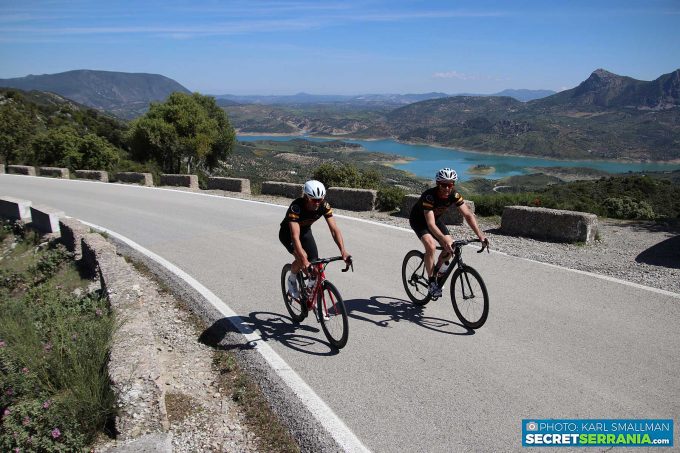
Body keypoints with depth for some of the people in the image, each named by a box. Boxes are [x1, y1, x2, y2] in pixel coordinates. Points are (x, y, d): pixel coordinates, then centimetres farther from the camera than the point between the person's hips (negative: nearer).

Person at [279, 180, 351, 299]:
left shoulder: (324, 206, -26)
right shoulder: (296, 207, -38)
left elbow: (334, 229, -29)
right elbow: (295, 236, -46)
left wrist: (343, 251, -43)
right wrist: (304, 260, -56)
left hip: (305, 231, 4)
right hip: (287, 233, -4)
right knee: (302, 258, -28)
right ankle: (292, 280, 4)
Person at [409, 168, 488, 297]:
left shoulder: (454, 195, -22)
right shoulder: (429, 195, -37)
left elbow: (468, 215, -22)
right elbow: (430, 224, -44)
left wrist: (480, 235, -34)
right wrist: (445, 240, -56)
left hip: (436, 218, 6)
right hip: (418, 220, -5)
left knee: (451, 247, -8)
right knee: (431, 246, -27)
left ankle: (437, 269, 19)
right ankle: (432, 282, -14)